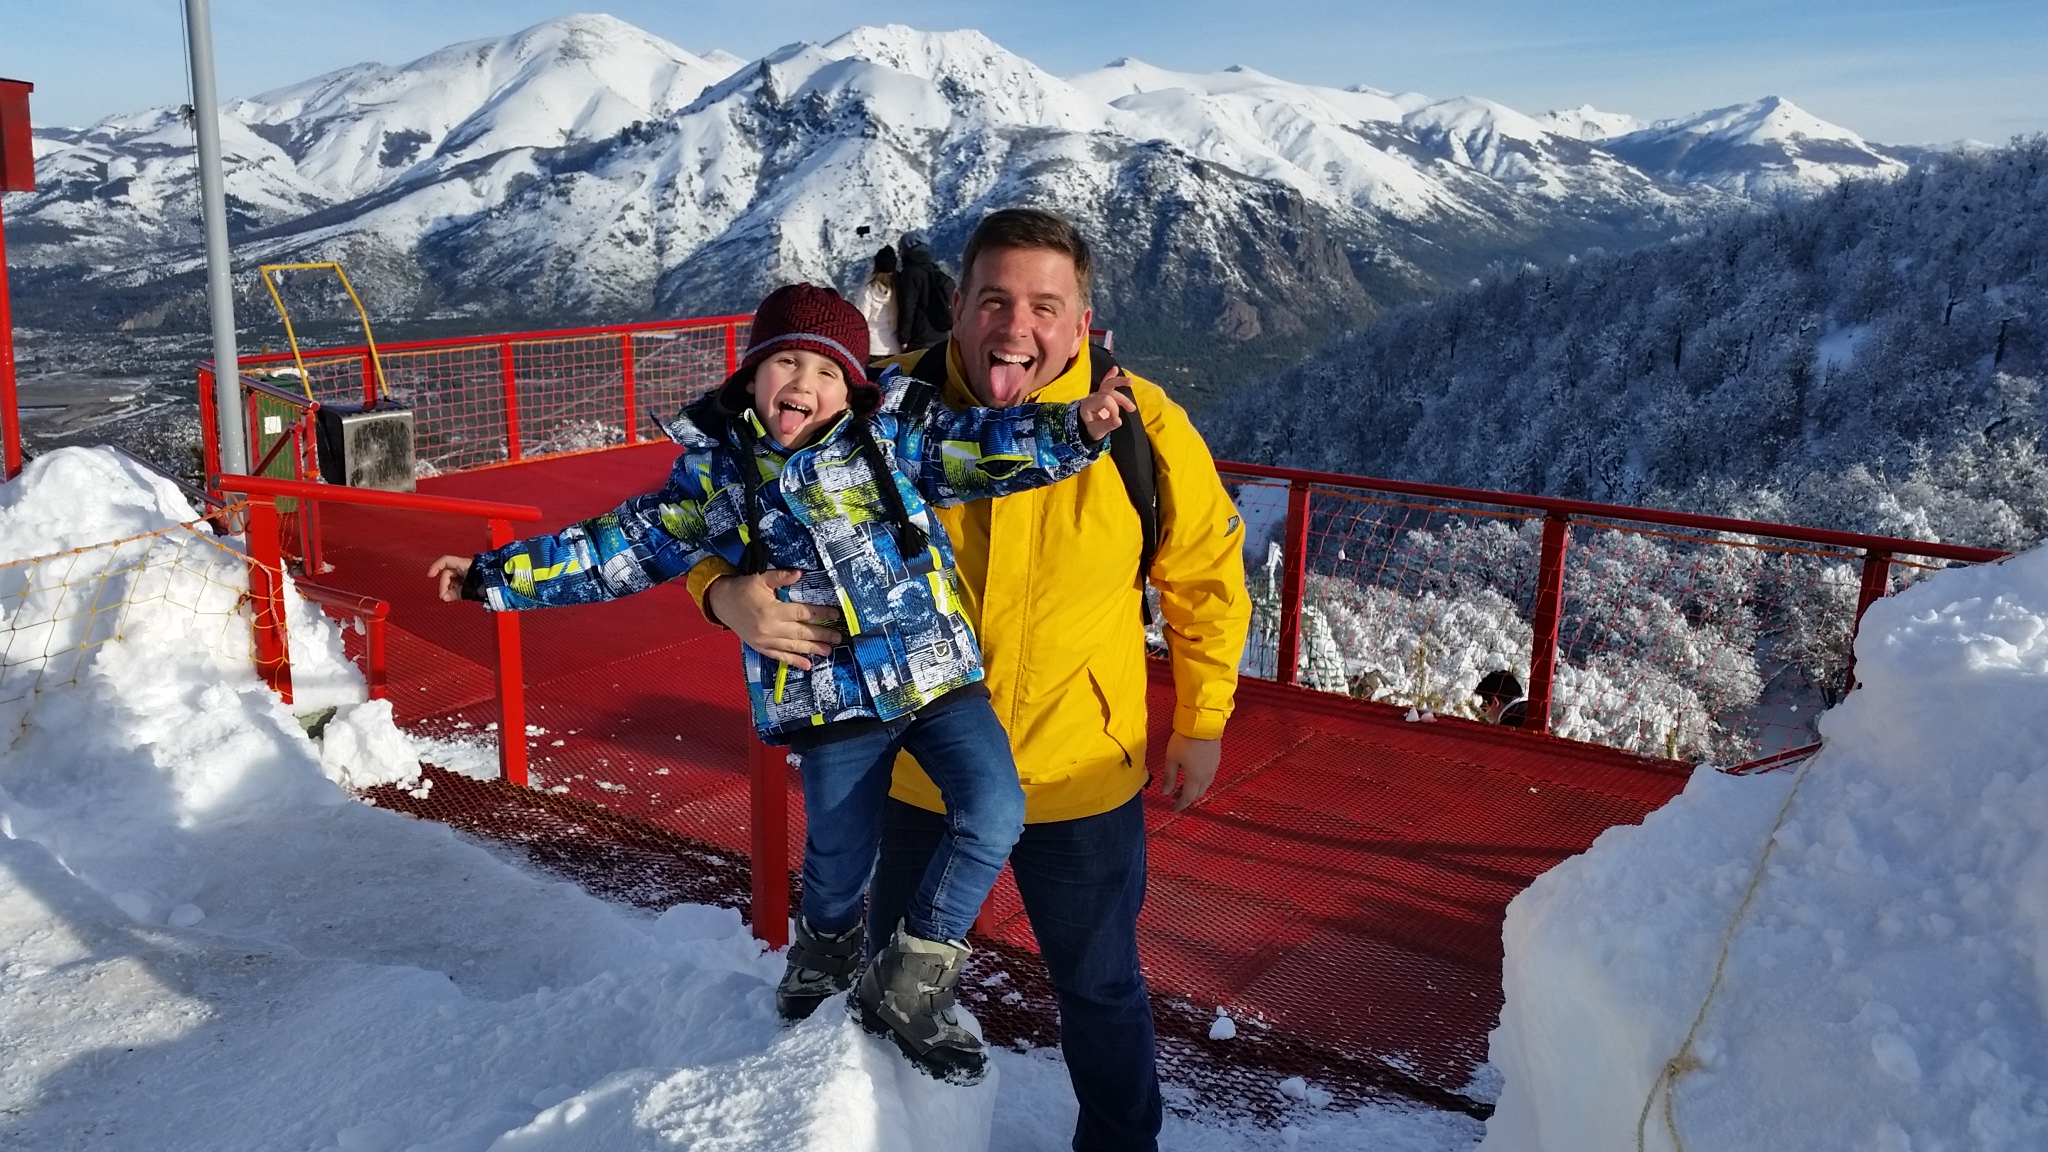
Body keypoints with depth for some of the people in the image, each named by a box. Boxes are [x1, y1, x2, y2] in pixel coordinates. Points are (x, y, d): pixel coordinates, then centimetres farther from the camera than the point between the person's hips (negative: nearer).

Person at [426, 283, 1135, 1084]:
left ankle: (905, 990, 5)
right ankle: (824, 956, 49)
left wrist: (1073, 428, -21)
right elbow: (619, 549, 10)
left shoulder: (891, 439, 3)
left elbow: (985, 447, -4)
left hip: (938, 677, 0)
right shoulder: (714, 477, 5)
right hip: (831, 704, 0)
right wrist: (496, 576, 11)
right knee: (839, 857, 11)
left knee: (994, 815, -16)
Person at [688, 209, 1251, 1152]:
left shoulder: (1143, 429, -17)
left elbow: (1206, 574, -1)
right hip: (919, 766, 2)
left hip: (1081, 778, -1)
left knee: (1100, 990, 20)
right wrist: (729, 591, -28)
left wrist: (1201, 722, 5)